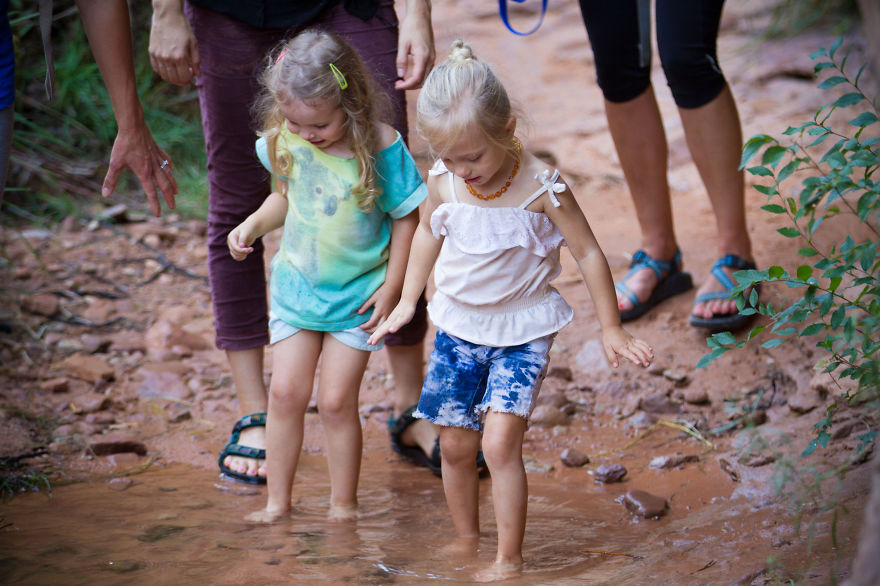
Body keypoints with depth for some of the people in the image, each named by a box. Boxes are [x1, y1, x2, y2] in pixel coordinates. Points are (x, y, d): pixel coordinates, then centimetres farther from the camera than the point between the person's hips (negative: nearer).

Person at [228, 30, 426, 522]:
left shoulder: (380, 147, -19)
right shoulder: (286, 141, -8)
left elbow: (406, 217, -9)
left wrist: (392, 287, -9)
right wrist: (253, 225, -7)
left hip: (357, 294, -3)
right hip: (296, 284, 4)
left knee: (337, 400, -3)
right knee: (286, 391, 3)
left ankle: (344, 506, 13)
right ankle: (278, 501, 15)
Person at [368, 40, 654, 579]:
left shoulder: (542, 187, -20)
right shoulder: (444, 183, -9)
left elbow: (588, 253, -10)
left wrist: (611, 330, -5)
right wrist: (407, 302, 17)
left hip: (522, 334, -4)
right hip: (458, 327, 4)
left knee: (500, 443, -16)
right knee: (456, 445, 9)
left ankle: (510, 560, -7)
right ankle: (467, 541, 30)